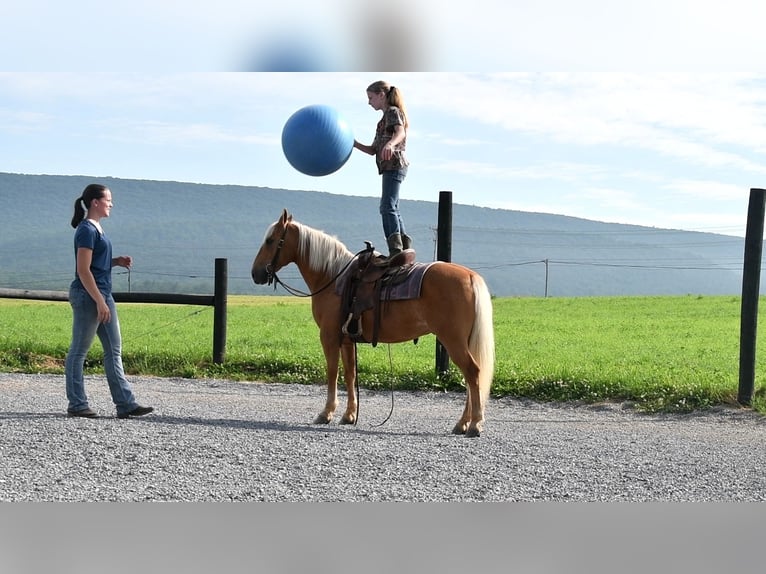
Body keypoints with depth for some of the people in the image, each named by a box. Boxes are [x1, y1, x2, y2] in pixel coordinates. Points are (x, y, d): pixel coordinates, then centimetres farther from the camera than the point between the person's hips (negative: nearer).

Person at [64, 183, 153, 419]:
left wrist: (117, 261, 6)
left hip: (103, 294, 10)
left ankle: (125, 403, 8)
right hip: (87, 296, -10)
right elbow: (83, 270, -18)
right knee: (79, 351, 0)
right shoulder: (86, 230, -13)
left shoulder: (97, 229, 14)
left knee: (114, 351, 7)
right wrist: (99, 302, -20)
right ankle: (76, 405, 7)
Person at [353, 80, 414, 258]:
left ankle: (395, 249, -31)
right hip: (389, 168, 10)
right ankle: (405, 246, 21)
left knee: (387, 207, -21)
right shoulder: (385, 118, 27)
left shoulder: (393, 112, -1)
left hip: (395, 165, -10)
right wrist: (354, 143, 15)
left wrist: (390, 144, -44)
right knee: (392, 209, 15)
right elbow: (373, 150, 27)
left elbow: (401, 132, -24)